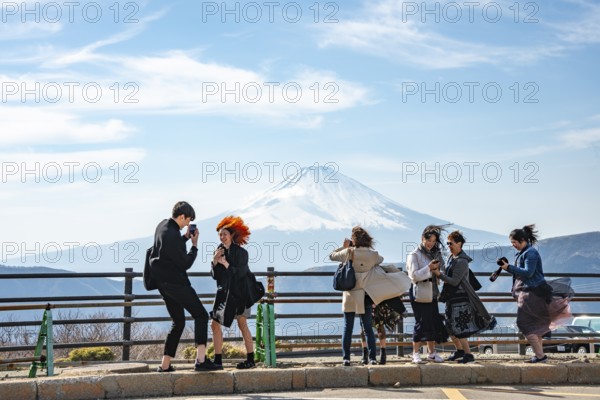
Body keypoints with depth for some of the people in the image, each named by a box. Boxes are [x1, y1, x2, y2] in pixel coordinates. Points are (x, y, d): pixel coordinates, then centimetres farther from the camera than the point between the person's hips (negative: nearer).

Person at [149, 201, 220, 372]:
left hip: (163, 282, 10)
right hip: (175, 282, -10)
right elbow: (185, 263, -16)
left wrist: (186, 237, 13)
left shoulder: (163, 225, 9)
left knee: (178, 321, 17)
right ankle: (201, 359, -17)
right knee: (201, 315, -6)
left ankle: (165, 364, 16)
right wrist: (194, 245, -4)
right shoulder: (172, 235, -21)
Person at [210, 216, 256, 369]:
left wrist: (226, 264, -22)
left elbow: (240, 273, -16)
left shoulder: (241, 252, -8)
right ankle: (218, 360, 4)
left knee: (242, 324, -3)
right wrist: (214, 261, -13)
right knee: (214, 324, -2)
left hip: (238, 293, -5)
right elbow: (215, 276, 3)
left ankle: (250, 359, 3)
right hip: (224, 292, 5)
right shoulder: (219, 251, 6)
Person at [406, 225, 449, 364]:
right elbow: (414, 275, -15)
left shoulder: (435, 254, 15)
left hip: (432, 293, 7)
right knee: (421, 322, -7)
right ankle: (415, 353, 1)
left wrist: (438, 270, -2)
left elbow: (441, 273, 21)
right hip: (419, 293, -6)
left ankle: (432, 352, 13)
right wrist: (429, 268, -25)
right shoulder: (414, 255, -5)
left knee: (433, 322, 5)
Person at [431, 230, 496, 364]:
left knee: (459, 328, -8)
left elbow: (454, 281, -20)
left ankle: (468, 355, 0)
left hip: (460, 298, -9)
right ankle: (460, 350, 30)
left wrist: (439, 274, -20)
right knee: (451, 328, 14)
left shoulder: (461, 262, -17)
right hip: (452, 297, 9)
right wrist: (439, 273, 0)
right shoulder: (452, 257, 11)